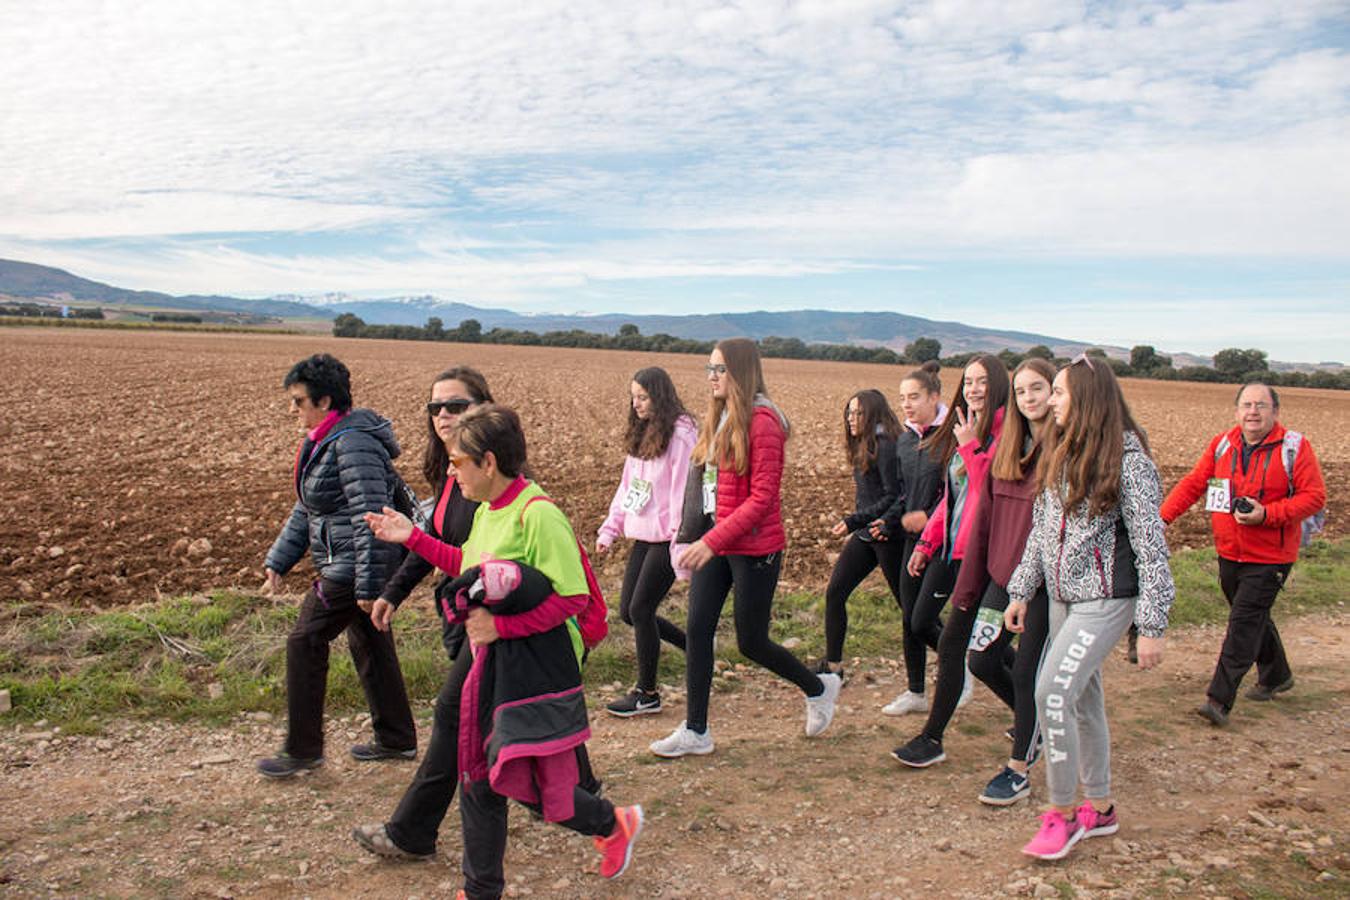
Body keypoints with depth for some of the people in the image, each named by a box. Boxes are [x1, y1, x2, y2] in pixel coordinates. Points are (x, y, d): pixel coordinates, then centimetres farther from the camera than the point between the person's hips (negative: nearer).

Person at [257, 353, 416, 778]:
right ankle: (397, 739, 27)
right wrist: (278, 562, 16)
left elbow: (370, 516, -25)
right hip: (350, 565, 10)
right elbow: (305, 510, 20)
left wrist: (369, 586, -25)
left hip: (352, 567, -10)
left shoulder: (352, 444, -20)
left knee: (305, 643, -1)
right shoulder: (322, 442, 13)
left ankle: (303, 750, 11)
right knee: (369, 644, 16)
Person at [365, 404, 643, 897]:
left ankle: (613, 824, 32)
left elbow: (572, 596, -22)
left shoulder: (537, 514, -21)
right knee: (478, 780, 14)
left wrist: (501, 625, -21)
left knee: (535, 786, 3)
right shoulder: (486, 510, 6)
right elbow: (469, 567, 23)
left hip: (538, 669, -8)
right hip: (489, 663, 8)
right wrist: (413, 538, 18)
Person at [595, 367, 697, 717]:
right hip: (643, 536, 9)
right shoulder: (642, 435, 13)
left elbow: (684, 491, -18)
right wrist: (609, 530, 11)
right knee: (628, 611, 10)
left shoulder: (680, 435, -14)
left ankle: (647, 693, 12)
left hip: (666, 539, -9)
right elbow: (627, 486, 16)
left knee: (640, 609, -5)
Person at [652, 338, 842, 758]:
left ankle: (819, 688, 31)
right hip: (713, 541, 8)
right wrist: (699, 537, 7)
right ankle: (695, 731, 15)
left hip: (753, 546, -7)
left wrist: (711, 541, -24)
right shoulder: (718, 419, 9)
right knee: (697, 630, 4)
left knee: (751, 642, 4)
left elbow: (762, 497, -20)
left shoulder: (762, 420, -16)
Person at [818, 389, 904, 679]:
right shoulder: (863, 447, 12)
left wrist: (853, 521, -22)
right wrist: (855, 525, 11)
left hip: (887, 534, -9)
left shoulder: (886, 446, -15)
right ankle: (833, 664, 8)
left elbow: (893, 497, -20)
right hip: (865, 534, 9)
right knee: (834, 592, 1)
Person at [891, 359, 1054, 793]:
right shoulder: (1005, 449, 6)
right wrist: (967, 588, 6)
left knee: (1027, 670, 2)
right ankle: (1034, 719, 36)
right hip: (1001, 574, 6)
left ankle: (1018, 770, 18)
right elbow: (984, 519, 7)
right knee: (981, 659, 9)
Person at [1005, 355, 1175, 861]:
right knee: (1083, 698, 14)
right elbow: (1041, 530, 14)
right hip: (1062, 594, 7)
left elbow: (1150, 544, -14)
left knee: (1052, 691, -15)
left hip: (1106, 597, -7)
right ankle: (1099, 808, 29)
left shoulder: (1126, 458, -15)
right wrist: (1021, 592, 13)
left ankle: (1064, 813, 1)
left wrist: (1152, 625, -15)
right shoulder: (1057, 453, 6)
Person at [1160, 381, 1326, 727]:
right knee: (1255, 618, 20)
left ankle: (1219, 699, -8)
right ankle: (1276, 676, 43)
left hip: (1269, 558, -5)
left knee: (1244, 624, -9)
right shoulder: (1221, 445, 4)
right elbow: (1193, 483, 2)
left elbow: (1315, 496, -11)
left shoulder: (1294, 447, -9)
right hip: (1229, 553, 5)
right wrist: (1163, 516, -12)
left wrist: (1267, 514, -23)